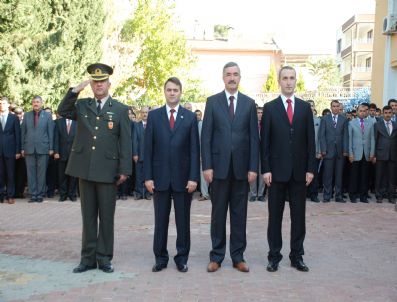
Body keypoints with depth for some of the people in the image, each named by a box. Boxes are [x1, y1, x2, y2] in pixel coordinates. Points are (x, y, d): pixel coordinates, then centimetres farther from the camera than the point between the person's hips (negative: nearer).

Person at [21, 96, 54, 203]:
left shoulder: (47, 116, 4)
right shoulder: (27, 115, 10)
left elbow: (50, 133, 3)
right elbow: (23, 132, 10)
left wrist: (51, 148, -3)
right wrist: (22, 148, 4)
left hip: (43, 148, -2)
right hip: (29, 148, 2)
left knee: (41, 172, 1)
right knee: (31, 172, 2)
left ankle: (40, 194, 8)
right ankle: (33, 194, 8)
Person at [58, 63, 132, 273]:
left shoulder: (120, 110, 2)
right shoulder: (82, 105, 11)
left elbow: (125, 142, -2)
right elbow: (62, 111, -5)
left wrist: (124, 170, -8)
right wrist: (75, 90, -11)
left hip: (108, 170, -2)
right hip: (85, 169, 3)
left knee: (106, 216, 4)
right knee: (88, 215, 9)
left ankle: (104, 258, 15)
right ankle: (88, 258, 18)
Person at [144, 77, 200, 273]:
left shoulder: (190, 117, 3)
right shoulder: (154, 115, 5)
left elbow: (194, 149, 0)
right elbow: (148, 148, 3)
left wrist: (193, 177, -7)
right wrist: (148, 176, -4)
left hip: (183, 177, 0)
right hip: (160, 177, 1)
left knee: (183, 220, 7)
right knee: (160, 220, 7)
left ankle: (182, 258, 19)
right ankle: (160, 258, 18)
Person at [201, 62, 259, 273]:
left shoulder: (249, 103, 7)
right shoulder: (212, 102, 4)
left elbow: (254, 137, 4)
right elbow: (206, 136, 0)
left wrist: (253, 167, -3)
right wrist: (207, 166, -7)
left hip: (241, 167, 1)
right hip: (219, 166, -1)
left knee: (239, 213, 7)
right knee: (218, 213, 6)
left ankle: (238, 256, 16)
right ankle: (216, 256, 15)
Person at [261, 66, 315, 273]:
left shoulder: (305, 107, 8)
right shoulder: (270, 108, 2)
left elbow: (310, 140, 6)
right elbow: (264, 141, -1)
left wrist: (310, 168, -1)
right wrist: (265, 169, -8)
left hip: (299, 171, 2)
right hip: (277, 170, -2)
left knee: (298, 216, 7)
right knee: (275, 215, 6)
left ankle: (297, 256, 18)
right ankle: (274, 256, 15)